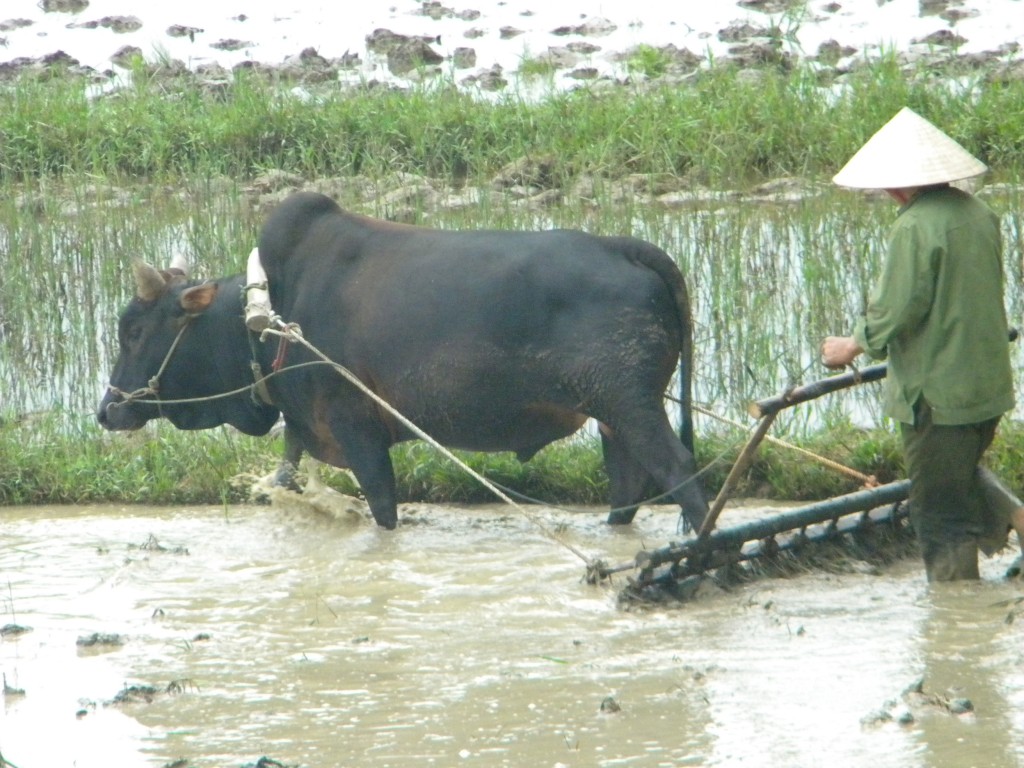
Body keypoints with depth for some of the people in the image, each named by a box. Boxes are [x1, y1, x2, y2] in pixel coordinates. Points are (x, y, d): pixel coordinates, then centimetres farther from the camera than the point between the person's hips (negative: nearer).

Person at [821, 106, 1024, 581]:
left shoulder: (915, 228, -20)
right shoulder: (978, 213, 6)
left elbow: (895, 310, -20)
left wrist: (853, 346, -3)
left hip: (937, 391, -8)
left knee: (941, 516, 2)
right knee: (964, 472, 28)